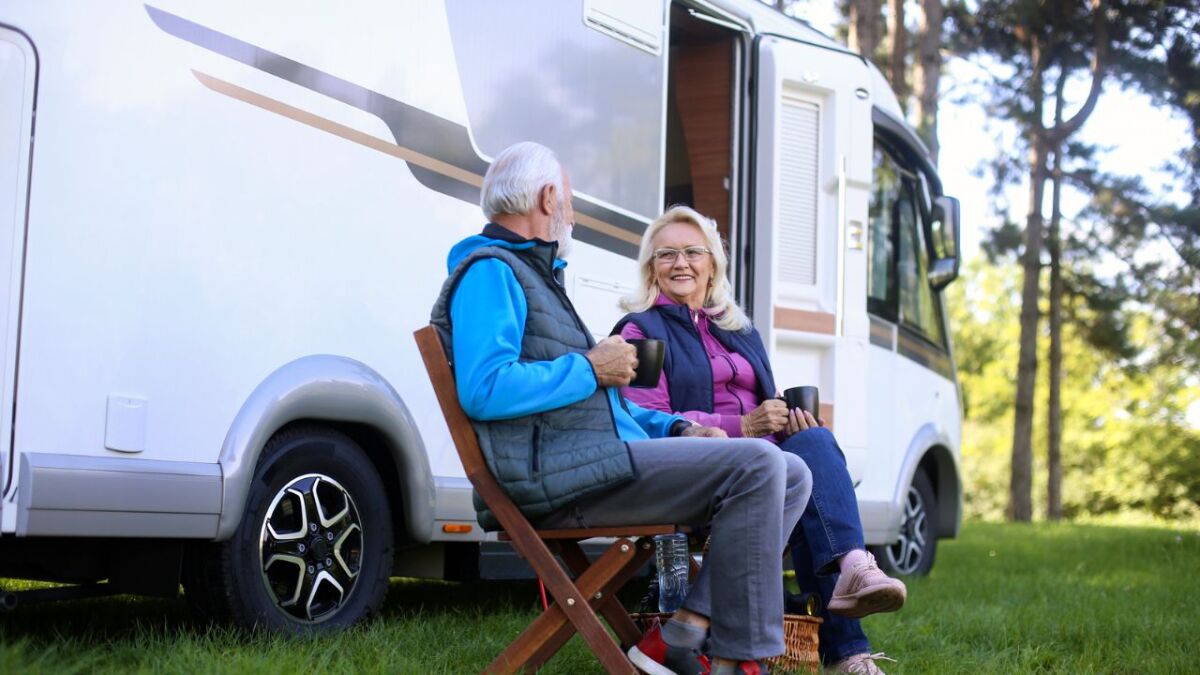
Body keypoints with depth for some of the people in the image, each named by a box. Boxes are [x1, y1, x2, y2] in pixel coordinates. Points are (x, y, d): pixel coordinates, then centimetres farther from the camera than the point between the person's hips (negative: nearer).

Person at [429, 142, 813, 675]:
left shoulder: (534, 274, 29)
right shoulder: (490, 271, -4)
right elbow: (484, 390, -22)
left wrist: (678, 429, 15)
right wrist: (590, 368, -10)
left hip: (604, 459, 10)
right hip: (553, 476, -10)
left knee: (791, 475, 4)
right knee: (755, 465, -20)